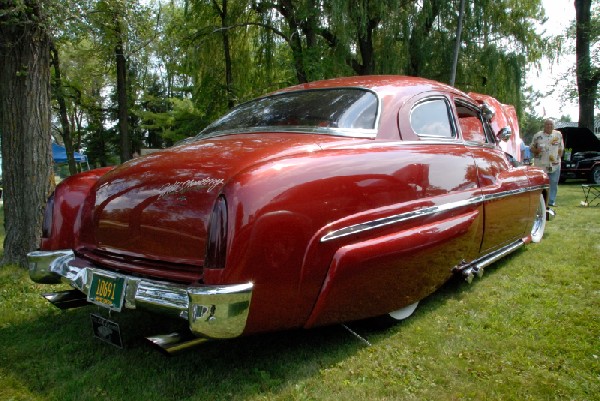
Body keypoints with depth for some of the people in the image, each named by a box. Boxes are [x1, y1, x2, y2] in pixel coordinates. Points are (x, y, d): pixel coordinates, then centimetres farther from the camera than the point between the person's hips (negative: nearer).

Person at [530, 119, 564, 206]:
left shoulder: (558, 135, 8)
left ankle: (551, 201, 11)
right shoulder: (537, 136, 1)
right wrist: (537, 150, -16)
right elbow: (531, 148, 4)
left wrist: (558, 158, 4)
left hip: (555, 165, 2)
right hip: (540, 165, -2)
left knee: (553, 184, 4)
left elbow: (561, 149, 15)